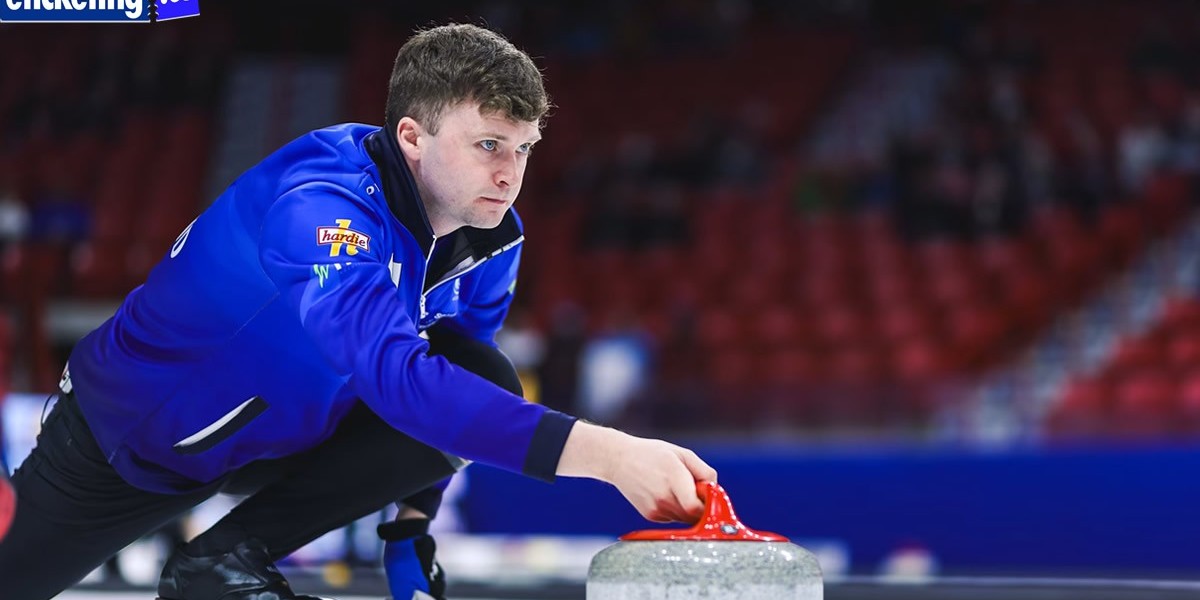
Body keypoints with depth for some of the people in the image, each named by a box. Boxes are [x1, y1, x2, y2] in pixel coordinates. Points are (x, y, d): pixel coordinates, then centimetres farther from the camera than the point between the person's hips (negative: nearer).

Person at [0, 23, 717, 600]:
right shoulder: (323, 203, -37)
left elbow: (437, 394, 3)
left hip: (286, 428, 6)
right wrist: (602, 452, -59)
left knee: (484, 387, -17)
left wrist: (411, 528, -8)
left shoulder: (491, 241, -13)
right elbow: (395, 374, -51)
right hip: (130, 438, -6)